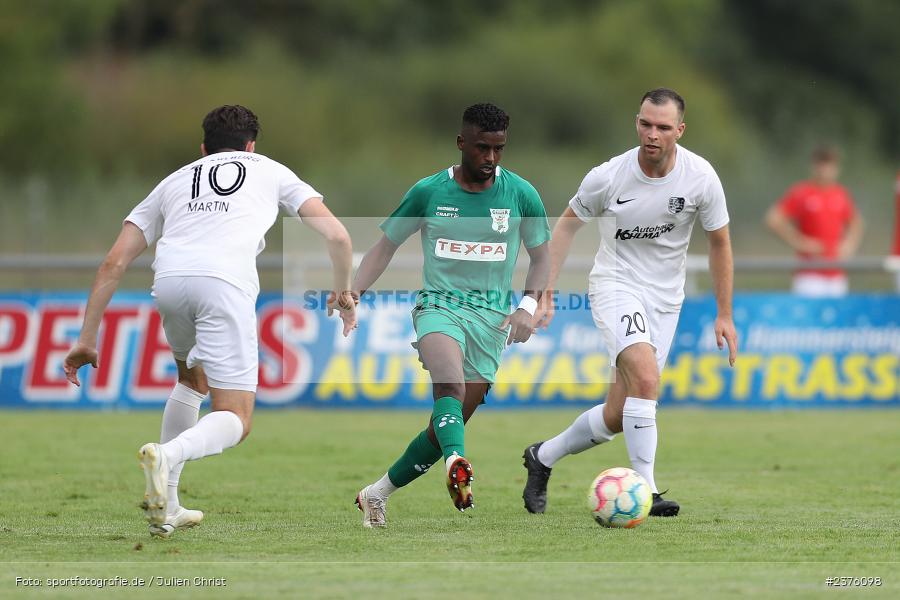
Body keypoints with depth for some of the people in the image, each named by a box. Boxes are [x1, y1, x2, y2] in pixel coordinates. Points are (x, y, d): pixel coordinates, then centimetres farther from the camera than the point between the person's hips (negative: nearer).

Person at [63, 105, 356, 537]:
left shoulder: (174, 181, 33)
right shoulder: (270, 171, 30)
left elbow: (114, 264, 25)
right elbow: (336, 235, 21)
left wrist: (87, 339, 27)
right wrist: (343, 292, 39)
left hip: (169, 280, 3)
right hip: (226, 282, -3)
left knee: (192, 379, 32)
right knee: (234, 421, 3)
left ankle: (166, 506, 25)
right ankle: (168, 455, -28)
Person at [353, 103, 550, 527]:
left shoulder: (521, 194, 2)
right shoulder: (429, 192, 1)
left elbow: (541, 256, 12)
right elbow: (386, 245, 10)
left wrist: (528, 305, -5)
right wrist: (354, 293, -4)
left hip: (491, 317, 2)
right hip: (439, 305, -2)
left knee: (446, 425, 0)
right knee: (451, 386, -34)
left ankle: (377, 494, 16)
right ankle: (457, 465, -57)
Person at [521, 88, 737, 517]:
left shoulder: (701, 178, -12)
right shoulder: (608, 177, -15)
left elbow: (719, 242, 2)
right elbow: (568, 223, 3)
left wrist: (724, 315, 3)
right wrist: (545, 292, -1)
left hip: (665, 299, 3)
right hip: (615, 285, -3)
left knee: (617, 416, 2)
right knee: (645, 375, -30)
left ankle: (544, 457, 27)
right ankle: (644, 491, -25)